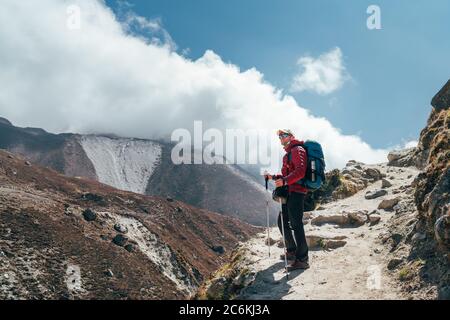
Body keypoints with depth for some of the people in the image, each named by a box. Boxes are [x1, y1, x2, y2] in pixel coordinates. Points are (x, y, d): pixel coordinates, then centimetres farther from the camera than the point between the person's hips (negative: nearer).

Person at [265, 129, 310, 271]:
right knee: (283, 221, 16)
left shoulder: (297, 150, -8)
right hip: (290, 192, 11)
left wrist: (285, 181, -32)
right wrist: (274, 177, 19)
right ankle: (292, 251, 28)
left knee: (296, 224, -13)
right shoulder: (289, 153, 23)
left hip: (296, 192, -11)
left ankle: (302, 259, -12)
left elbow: (300, 171, -23)